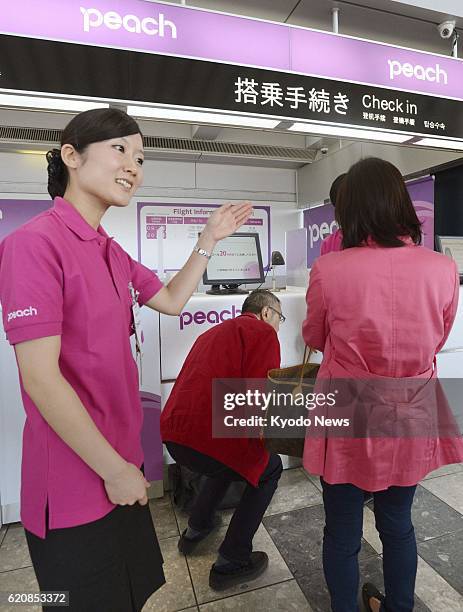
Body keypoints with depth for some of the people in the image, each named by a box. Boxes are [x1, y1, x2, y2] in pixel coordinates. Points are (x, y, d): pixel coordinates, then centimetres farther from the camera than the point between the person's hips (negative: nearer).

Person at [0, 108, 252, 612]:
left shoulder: (110, 252, 7)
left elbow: (170, 301, 15)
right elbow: (41, 378, -23)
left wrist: (209, 239, 8)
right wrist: (114, 470, -16)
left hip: (120, 462, 8)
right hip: (75, 482, -8)